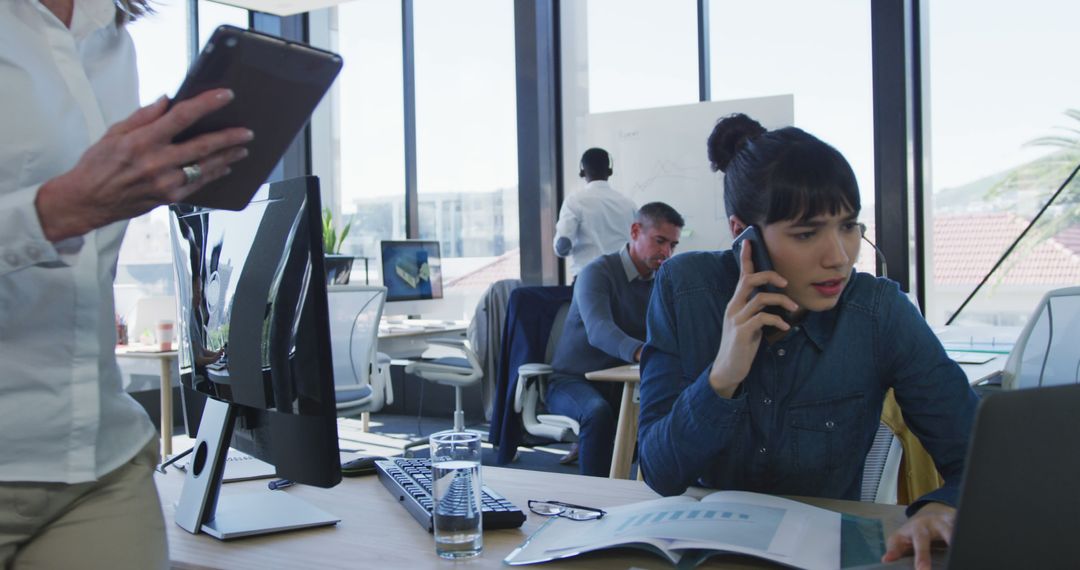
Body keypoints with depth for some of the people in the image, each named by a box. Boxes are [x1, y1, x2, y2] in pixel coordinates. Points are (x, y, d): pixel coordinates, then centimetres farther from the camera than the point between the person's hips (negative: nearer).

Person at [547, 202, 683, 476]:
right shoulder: (597, 273, -15)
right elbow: (598, 330, -33)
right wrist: (640, 352, -54)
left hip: (621, 384, 5)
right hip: (572, 381, -5)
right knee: (598, 412, -38)